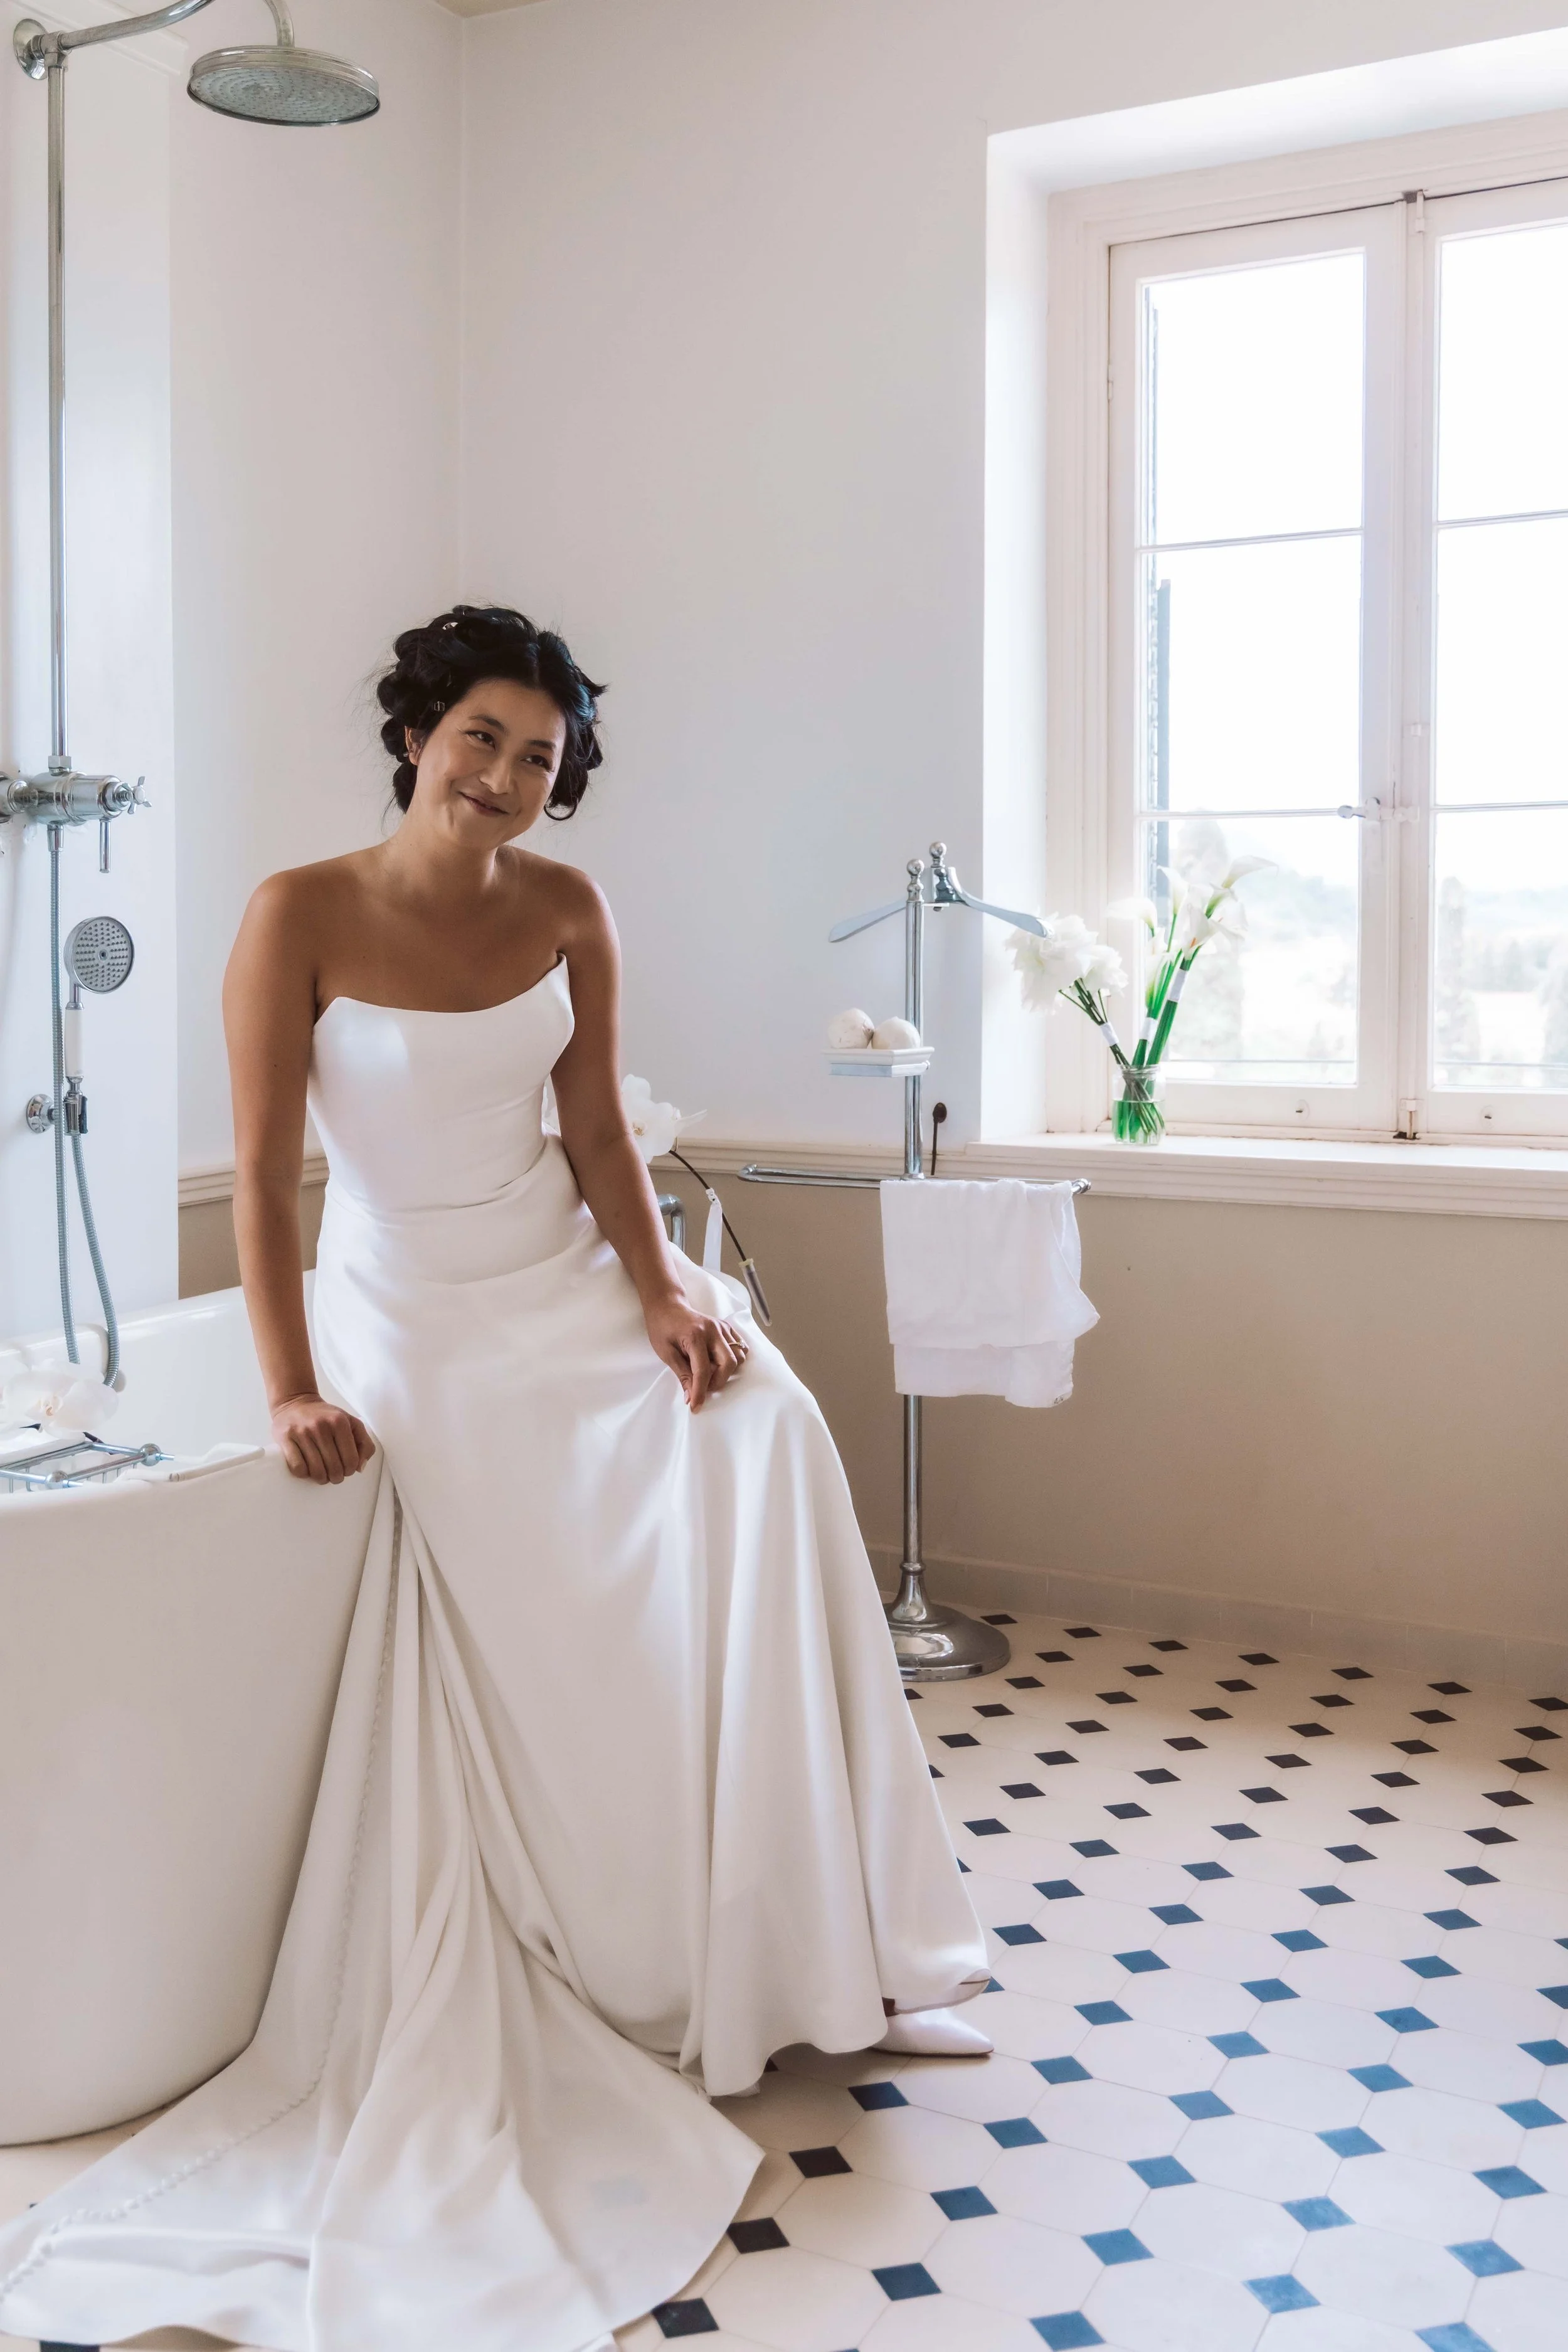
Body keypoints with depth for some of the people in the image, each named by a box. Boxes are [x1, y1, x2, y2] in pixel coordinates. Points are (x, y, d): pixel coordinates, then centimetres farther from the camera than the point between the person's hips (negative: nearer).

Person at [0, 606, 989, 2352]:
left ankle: (806, 1932, -8)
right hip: (414, 1312, -3)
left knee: (759, 1433, -20)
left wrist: (660, 1291, -10)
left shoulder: (566, 911, 2)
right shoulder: (301, 916, -11)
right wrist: (294, 1391, -18)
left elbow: (597, 1133, 4)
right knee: (526, 1656, -14)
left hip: (564, 1277, 4)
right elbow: (261, 1173, -12)